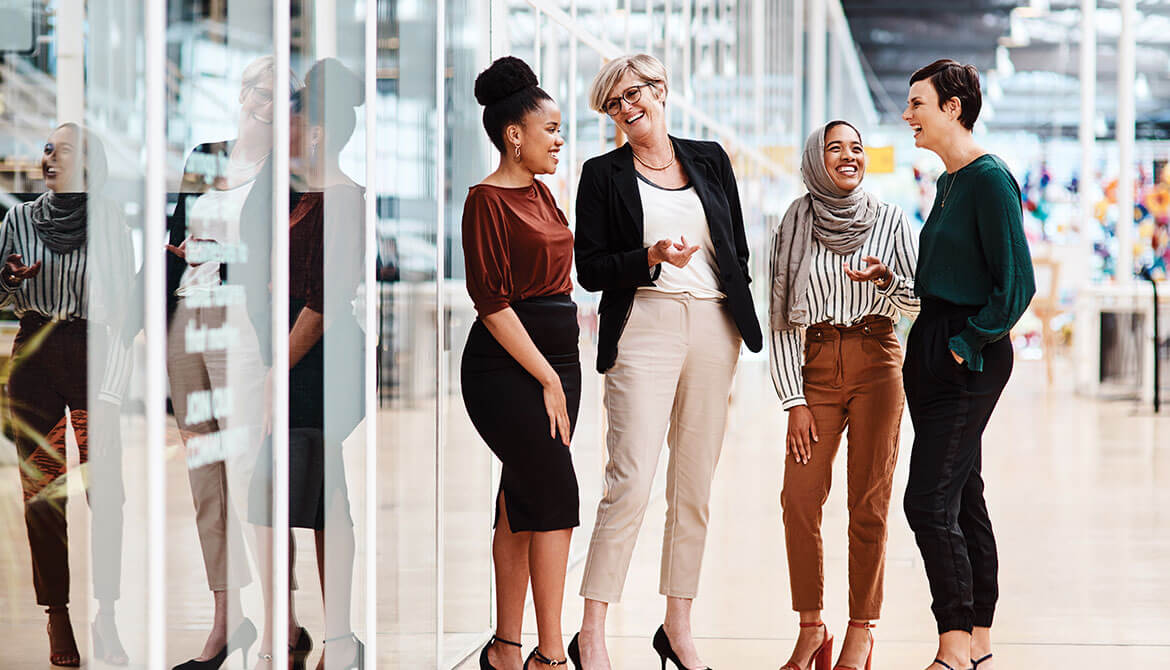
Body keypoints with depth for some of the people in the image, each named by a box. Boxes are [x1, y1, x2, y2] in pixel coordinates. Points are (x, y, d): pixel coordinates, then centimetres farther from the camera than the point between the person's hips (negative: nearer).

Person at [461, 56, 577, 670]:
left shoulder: (540, 193, 15)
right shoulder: (487, 200, -11)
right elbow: (493, 301, -15)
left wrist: (560, 372, 17)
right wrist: (547, 379, -15)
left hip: (556, 355, 8)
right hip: (506, 366, -8)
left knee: (522, 503, 9)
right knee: (557, 494, -12)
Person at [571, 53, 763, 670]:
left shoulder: (709, 159, 14)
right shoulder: (603, 175, 4)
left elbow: (738, 248, 18)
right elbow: (590, 270, -1)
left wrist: (740, 322, 11)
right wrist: (653, 258, -15)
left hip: (713, 327, 4)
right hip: (645, 325, -4)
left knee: (695, 485, 6)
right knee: (630, 481, -13)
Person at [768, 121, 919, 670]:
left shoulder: (890, 220, 5)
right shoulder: (794, 227, 5)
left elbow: (916, 301, 6)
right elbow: (784, 320, 4)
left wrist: (885, 279, -16)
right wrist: (794, 402, -2)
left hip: (876, 361, -1)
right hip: (816, 366, 1)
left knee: (869, 502, -4)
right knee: (800, 497, -9)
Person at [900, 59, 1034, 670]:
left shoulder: (989, 179, -14)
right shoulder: (948, 182, 15)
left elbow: (1017, 283, -18)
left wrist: (967, 345, -16)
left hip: (970, 357, -9)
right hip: (932, 350, 9)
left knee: (929, 502, -11)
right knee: (962, 498, 11)